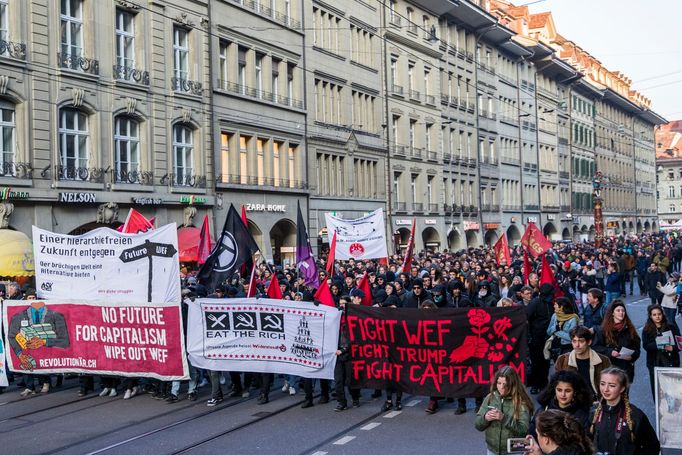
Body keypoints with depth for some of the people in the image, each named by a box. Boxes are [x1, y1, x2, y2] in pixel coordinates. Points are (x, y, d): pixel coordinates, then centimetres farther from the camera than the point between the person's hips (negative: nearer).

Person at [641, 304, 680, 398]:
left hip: (671, 362, 0)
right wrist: (658, 345, -25)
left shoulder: (671, 327, 4)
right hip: (654, 363, 1)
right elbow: (646, 346, -8)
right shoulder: (647, 330, 3)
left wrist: (672, 348, -20)